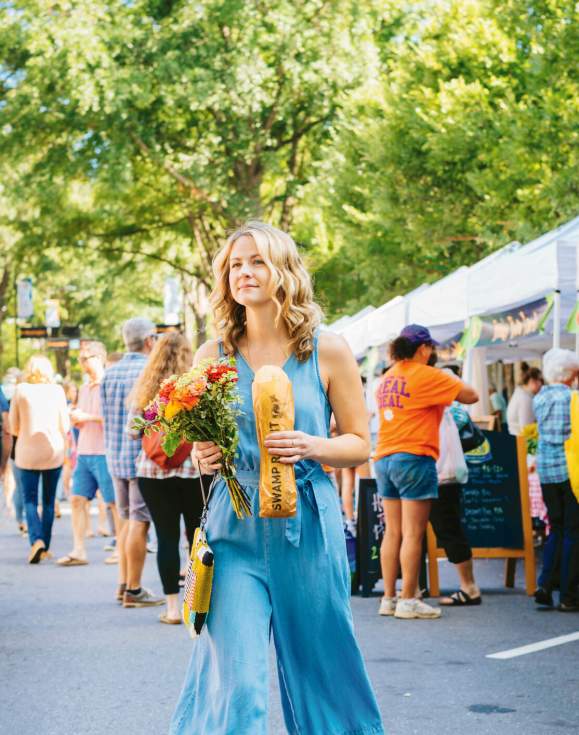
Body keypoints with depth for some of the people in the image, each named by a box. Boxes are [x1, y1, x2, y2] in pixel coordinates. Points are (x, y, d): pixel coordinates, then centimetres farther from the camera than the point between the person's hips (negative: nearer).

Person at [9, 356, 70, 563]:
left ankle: (37, 540, -17)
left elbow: (13, 427, 0)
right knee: (49, 501, 12)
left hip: (27, 452, -1)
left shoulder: (21, 390, -3)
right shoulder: (57, 390, -2)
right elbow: (65, 427, 0)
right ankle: (45, 548, 14)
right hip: (53, 452, 1)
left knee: (30, 500, 4)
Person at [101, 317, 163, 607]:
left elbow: (106, 415, 14)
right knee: (140, 522, -3)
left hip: (114, 456, 7)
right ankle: (133, 590, 0)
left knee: (126, 520, 16)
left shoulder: (109, 373, 9)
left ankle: (124, 584, 17)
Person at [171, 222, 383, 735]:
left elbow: (360, 443, 5)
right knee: (234, 678, -6)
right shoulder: (213, 356, 6)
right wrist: (203, 455, -7)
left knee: (321, 667, 8)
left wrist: (312, 447, -14)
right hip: (236, 524, 1)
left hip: (307, 524, -1)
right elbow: (196, 440, 16)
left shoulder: (328, 352, 0)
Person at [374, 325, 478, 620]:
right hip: (414, 459, -7)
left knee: (392, 532, 9)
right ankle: (408, 601, -3)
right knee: (413, 533, -4)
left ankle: (388, 598, 11)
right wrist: (454, 380, 13)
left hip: (384, 459, 7)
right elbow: (471, 396, -5)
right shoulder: (427, 375, -8)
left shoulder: (387, 378, 14)